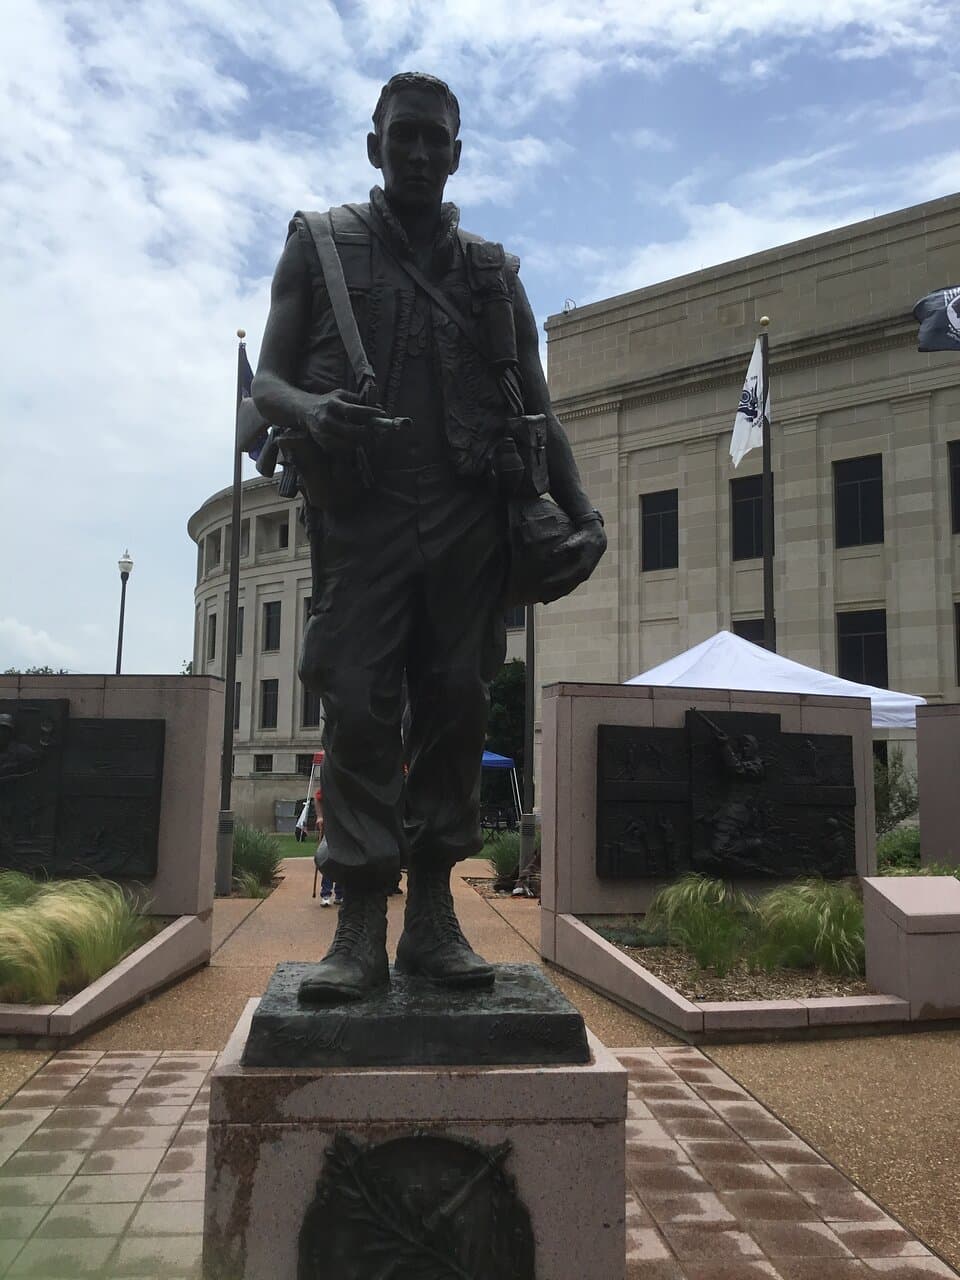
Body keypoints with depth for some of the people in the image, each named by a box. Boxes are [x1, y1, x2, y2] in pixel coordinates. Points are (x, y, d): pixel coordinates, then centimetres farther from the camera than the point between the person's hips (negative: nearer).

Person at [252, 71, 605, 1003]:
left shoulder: (494, 272, 19)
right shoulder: (320, 245, 14)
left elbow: (536, 409, 17)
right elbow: (267, 380, 7)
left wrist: (580, 510, 3)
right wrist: (309, 410, -17)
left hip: (469, 520, 2)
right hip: (362, 514, -1)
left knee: (455, 707, -1)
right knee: (358, 709, -8)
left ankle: (433, 917, 6)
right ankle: (360, 929, -3)